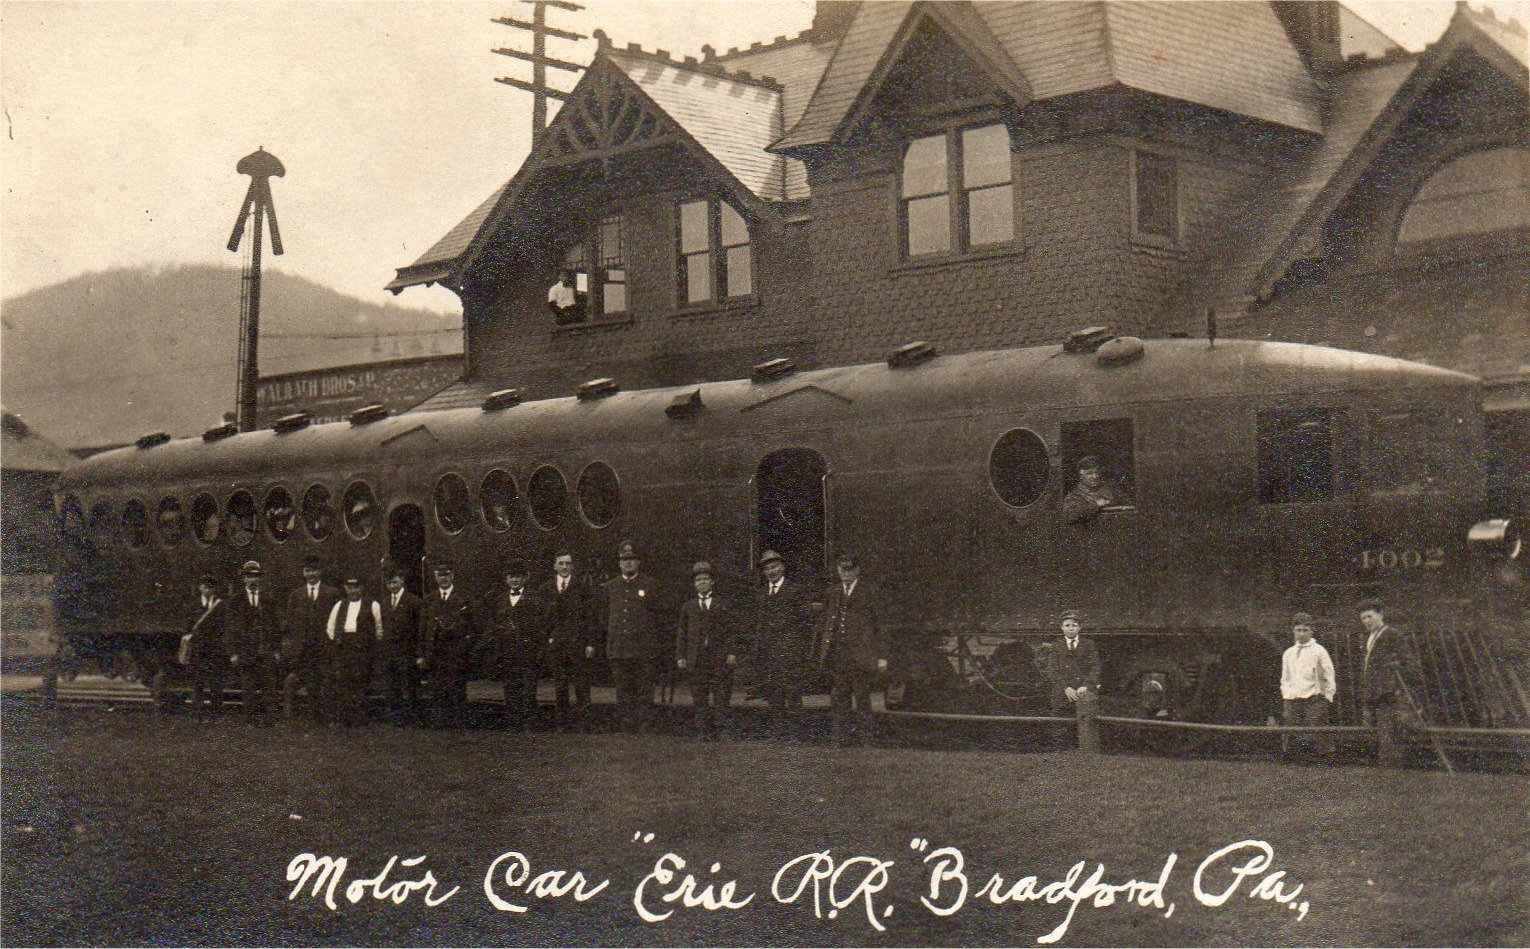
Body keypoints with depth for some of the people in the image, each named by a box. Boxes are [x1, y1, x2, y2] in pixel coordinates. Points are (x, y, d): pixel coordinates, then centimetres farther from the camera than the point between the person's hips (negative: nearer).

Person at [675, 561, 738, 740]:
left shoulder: (725, 603, 9)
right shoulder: (688, 605, 16)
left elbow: (733, 629, 4)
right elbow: (681, 632, 14)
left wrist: (732, 652, -6)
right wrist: (680, 656, 5)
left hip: (720, 657, -2)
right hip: (696, 657, 2)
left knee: (722, 695, -5)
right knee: (699, 697, 0)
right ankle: (703, 730, 4)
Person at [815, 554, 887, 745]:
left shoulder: (870, 593, 2)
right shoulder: (831, 593, 14)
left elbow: (880, 626, 1)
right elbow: (824, 624, 17)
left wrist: (882, 656, -3)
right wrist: (820, 651, 11)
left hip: (861, 655, -4)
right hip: (836, 655, 4)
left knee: (862, 697, -2)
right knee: (839, 697, 5)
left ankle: (865, 736, 6)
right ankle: (841, 736, 12)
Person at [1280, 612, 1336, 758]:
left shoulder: (1319, 651, 2)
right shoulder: (1288, 654, 16)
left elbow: (1329, 678, 2)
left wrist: (1325, 701, -4)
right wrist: (1285, 705, 13)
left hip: (1314, 699, -4)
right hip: (1292, 700, 4)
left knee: (1318, 739, -11)